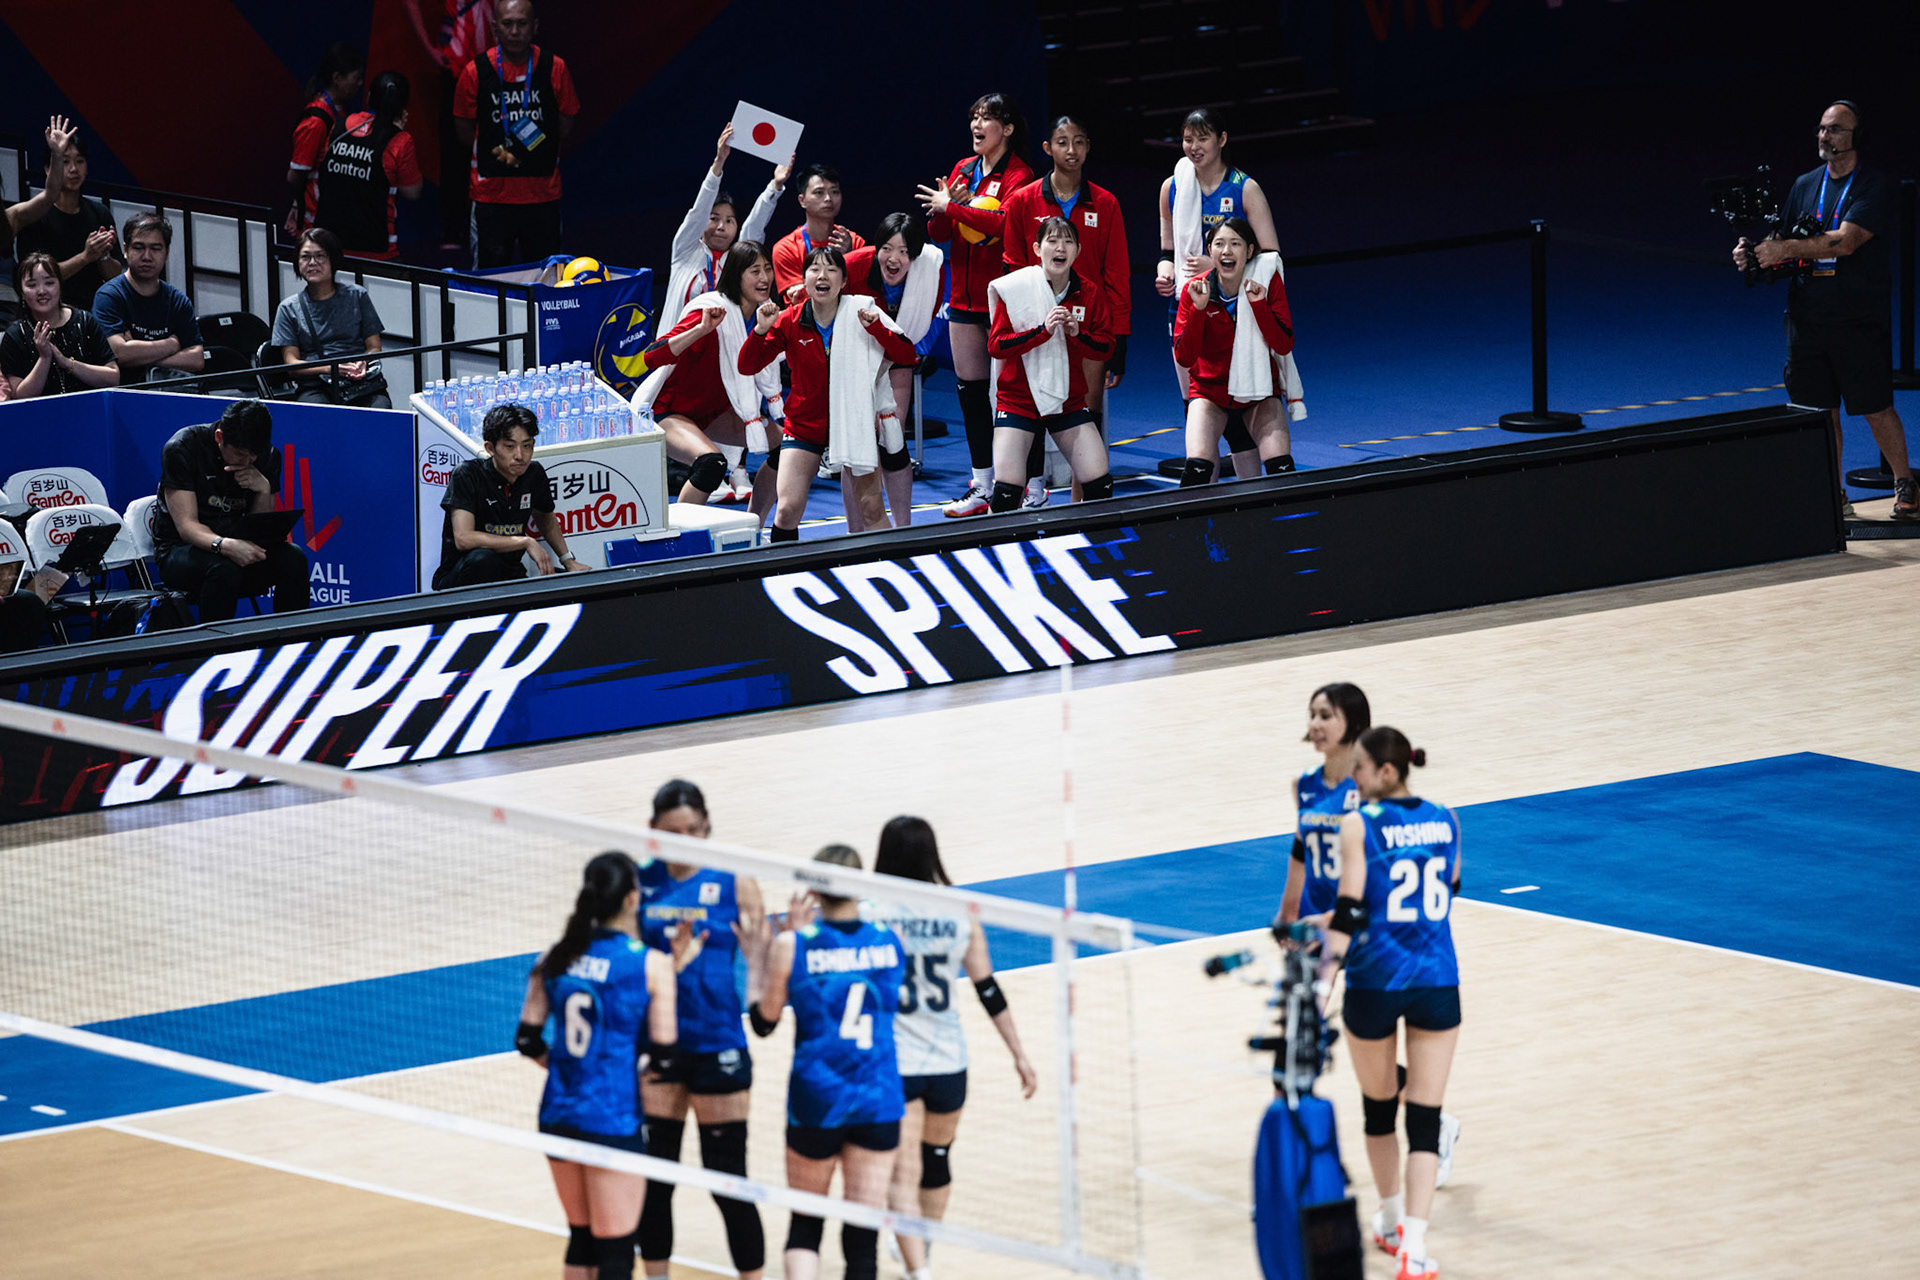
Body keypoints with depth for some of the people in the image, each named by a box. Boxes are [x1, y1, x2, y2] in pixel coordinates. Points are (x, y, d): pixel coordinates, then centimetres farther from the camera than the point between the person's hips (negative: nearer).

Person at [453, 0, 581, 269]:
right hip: (492, 193, -1)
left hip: (542, 193, 1)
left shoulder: (555, 69, -1)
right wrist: (496, 154, -2)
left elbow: (566, 128, 7)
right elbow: (463, 131, 5)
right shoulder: (476, 72, -3)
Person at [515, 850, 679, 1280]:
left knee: (582, 1237, 21)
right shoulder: (651, 963, -12)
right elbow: (663, 1055, -10)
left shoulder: (558, 958, 2)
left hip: (559, 1115, 6)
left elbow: (528, 1039, 7)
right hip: (614, 1122, -6)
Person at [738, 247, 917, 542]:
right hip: (804, 427, 0)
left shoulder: (861, 315, -8)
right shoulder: (790, 321, -6)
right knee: (787, 509, -11)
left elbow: (906, 356, -11)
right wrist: (761, 330, -20)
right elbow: (747, 366, -3)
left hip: (852, 426, 0)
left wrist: (876, 329, -27)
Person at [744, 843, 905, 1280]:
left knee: (805, 1224, 17)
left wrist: (756, 961, 17)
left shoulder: (794, 946, -9)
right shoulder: (889, 940, -2)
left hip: (816, 1101, -1)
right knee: (863, 1235, 4)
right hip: (878, 1104, 1)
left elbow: (763, 1021, 1)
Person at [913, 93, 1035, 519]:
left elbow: (1005, 221, -26)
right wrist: (940, 210, -11)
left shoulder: (1019, 176, -8)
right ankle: (982, 486, 16)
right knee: (970, 388, 8)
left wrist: (952, 208, -20)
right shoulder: (962, 171, 13)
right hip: (965, 295, 7)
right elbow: (938, 234, 11)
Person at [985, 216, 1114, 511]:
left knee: (1099, 484, -6)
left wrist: (1078, 334, -17)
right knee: (1007, 488, -15)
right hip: (1017, 401, -3)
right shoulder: (1013, 289, -8)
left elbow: (1105, 349, 3)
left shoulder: (1089, 293, 1)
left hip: (1069, 398, 3)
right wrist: (1043, 330, -23)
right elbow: (995, 345, -12)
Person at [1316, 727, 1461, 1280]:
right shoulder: (1445, 821, 5)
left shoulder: (1359, 826, -10)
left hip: (1375, 981, -2)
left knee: (1379, 1105, 20)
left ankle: (1391, 1220, 37)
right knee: (1425, 1116, 1)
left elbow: (1349, 912, -15)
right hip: (1437, 981, 2)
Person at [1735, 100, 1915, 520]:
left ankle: (1904, 485, 11)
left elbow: (1846, 241, -18)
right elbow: (1782, 243, 15)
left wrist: (1784, 249, -22)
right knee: (1819, 409, 5)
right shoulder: (1805, 185, 14)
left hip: (1859, 319, -5)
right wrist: (1753, 252, -8)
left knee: (1875, 408, -4)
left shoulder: (1874, 187, -6)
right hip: (1808, 318, 5)